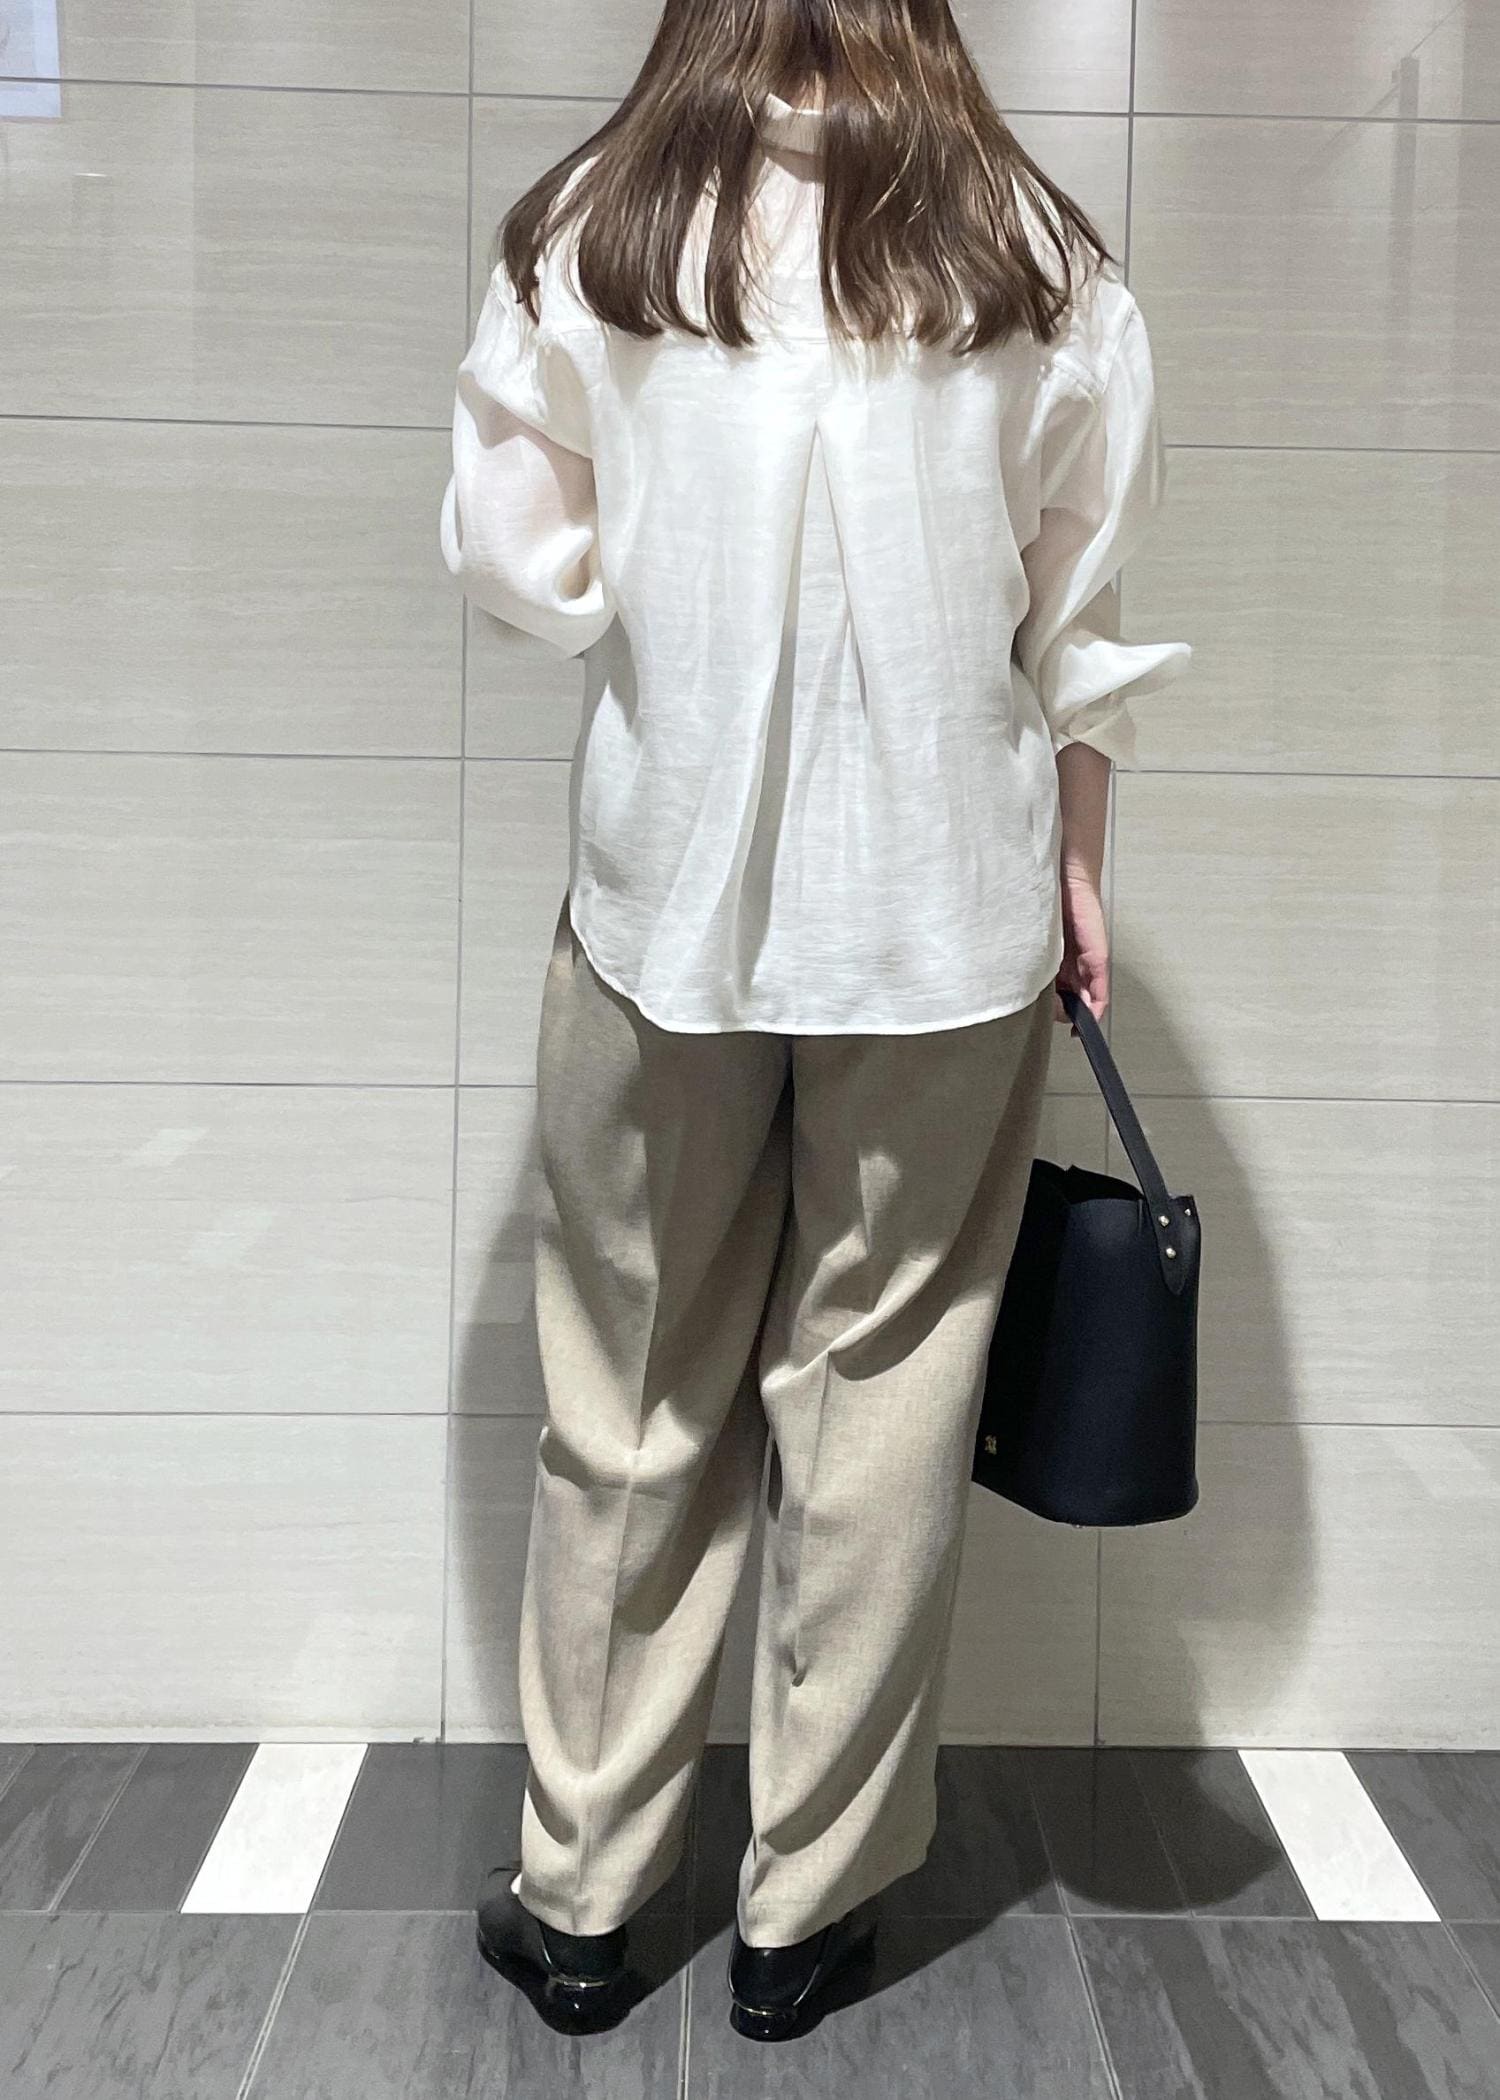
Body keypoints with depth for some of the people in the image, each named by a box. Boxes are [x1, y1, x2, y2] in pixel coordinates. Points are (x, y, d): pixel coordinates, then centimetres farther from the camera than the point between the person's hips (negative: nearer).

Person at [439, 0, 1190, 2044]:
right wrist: (1074, 861, 14)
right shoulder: (1030, 249, 2)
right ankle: (807, 1905, 24)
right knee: (882, 1397, 9)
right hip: (947, 903, 1)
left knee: (634, 1402, 11)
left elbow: (510, 544, 4)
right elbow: (1082, 614, 6)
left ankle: (580, 1889, 25)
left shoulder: (594, 230, 0)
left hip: (668, 894, 0)